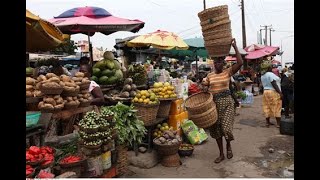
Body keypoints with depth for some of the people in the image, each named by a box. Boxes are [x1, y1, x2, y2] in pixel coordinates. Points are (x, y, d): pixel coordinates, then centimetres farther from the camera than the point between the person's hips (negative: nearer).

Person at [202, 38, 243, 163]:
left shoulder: (228, 72, -2)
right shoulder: (209, 76, 7)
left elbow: (240, 63, -16)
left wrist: (235, 47, -16)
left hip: (227, 102, -3)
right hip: (214, 103, 4)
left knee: (226, 127, -11)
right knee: (216, 128, 8)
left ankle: (228, 146, 25)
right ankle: (221, 154, 25)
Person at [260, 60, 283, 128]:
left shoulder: (262, 76, 11)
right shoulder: (270, 74, -16)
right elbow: (274, 85, -20)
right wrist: (280, 93, -19)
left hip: (265, 92, 8)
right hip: (273, 92, -8)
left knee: (267, 107, 10)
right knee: (276, 108, -1)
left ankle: (267, 122, 14)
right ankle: (278, 123, 2)